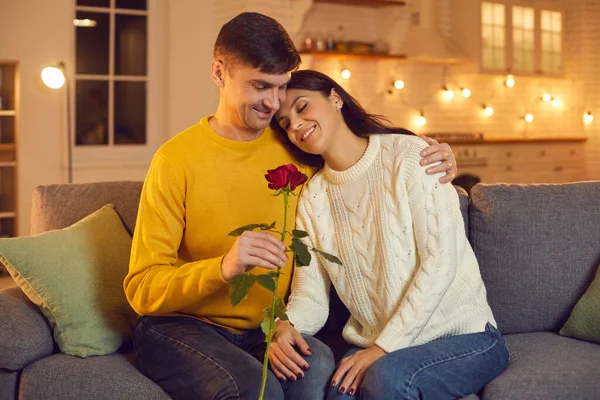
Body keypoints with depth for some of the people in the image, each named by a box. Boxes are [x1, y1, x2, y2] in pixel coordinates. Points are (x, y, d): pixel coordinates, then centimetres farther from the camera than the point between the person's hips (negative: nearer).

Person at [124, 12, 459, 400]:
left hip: (263, 328, 4)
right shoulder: (177, 159, -11)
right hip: (181, 325, -4)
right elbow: (142, 288, -14)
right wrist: (224, 267, -32)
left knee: (319, 367, -29)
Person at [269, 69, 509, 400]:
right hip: (375, 343, 3)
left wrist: (384, 347, -20)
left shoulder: (407, 155, -8)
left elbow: (440, 263, -15)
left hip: (462, 334, -2)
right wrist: (285, 326, -21)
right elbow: (311, 296, 2)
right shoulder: (313, 196, 7)